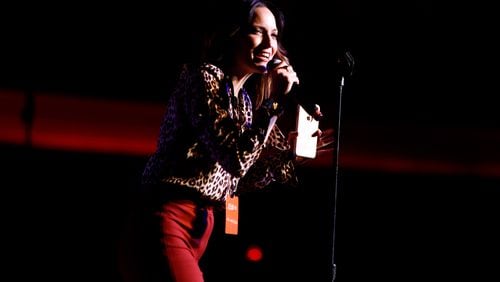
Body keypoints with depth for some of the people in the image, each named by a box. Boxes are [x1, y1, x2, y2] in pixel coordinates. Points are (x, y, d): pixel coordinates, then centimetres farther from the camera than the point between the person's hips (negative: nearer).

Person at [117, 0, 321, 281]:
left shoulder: (245, 99, 17)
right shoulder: (203, 76, -8)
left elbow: (241, 180, 17)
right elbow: (235, 160, -18)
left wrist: (296, 150, 10)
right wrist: (274, 101, -16)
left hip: (201, 228, 9)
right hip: (166, 225, -9)